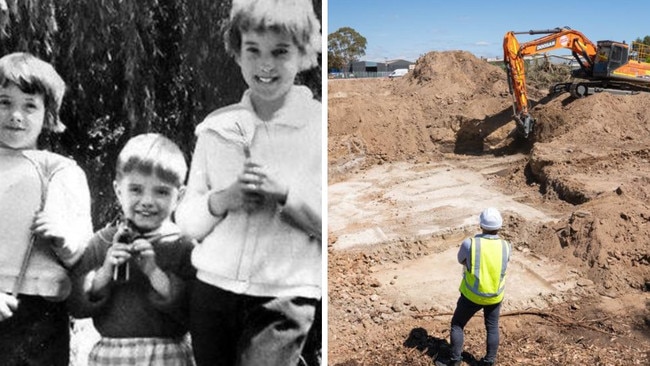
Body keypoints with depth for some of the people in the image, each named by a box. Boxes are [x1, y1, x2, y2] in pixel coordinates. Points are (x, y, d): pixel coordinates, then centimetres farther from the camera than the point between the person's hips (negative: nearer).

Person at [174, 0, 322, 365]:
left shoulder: (319, 127, -4)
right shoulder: (217, 127, 5)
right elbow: (186, 222, 8)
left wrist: (285, 193, -17)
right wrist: (223, 199, -11)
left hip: (283, 298, -3)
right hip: (211, 292, 4)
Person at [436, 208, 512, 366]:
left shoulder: (470, 243, -23)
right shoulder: (506, 247, -13)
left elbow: (461, 260, -3)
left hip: (471, 295, -3)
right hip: (495, 296, 3)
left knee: (457, 324, 15)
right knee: (492, 328, 20)